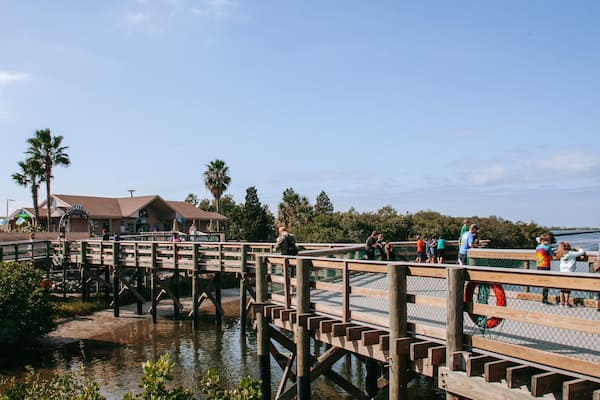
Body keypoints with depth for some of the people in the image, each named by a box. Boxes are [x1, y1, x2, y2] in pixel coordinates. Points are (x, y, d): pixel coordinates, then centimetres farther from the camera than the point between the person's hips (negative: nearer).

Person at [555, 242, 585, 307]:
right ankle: (566, 303, 3)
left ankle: (562, 302, 15)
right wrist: (578, 249, 19)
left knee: (562, 288, 11)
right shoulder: (572, 253, -5)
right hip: (569, 272, -5)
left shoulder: (561, 254, 9)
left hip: (562, 272, 5)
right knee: (568, 288, 0)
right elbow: (582, 252, -3)